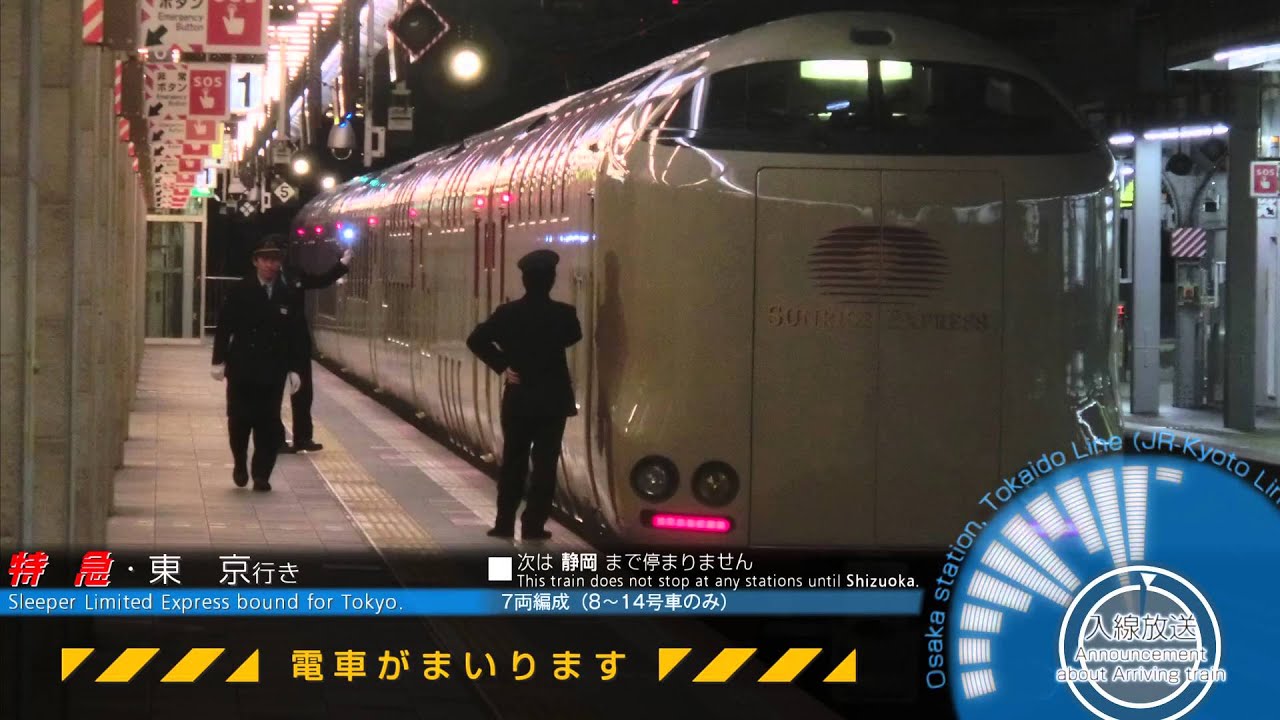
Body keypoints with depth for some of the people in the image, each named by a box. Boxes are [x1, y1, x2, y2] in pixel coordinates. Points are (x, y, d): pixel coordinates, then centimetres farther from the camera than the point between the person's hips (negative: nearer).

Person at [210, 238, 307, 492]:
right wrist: (219, 360, -5)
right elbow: (224, 326, 0)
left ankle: (261, 474, 5)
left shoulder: (287, 295, 3)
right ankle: (240, 464, 25)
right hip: (242, 368, 0)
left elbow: (296, 335, 5)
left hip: (273, 371, 1)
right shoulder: (240, 291, 0)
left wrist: (295, 368, 0)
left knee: (268, 423, -2)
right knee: (239, 420, 3)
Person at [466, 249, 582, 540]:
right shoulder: (563, 314, -9)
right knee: (544, 463, 2)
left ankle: (505, 524, 13)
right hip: (553, 398, -2)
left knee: (513, 462, 12)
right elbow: (573, 337, 10)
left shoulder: (508, 313, -5)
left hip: (517, 397, 2)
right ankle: (533, 526, -1)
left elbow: (476, 340, -8)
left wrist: (502, 367, -3)